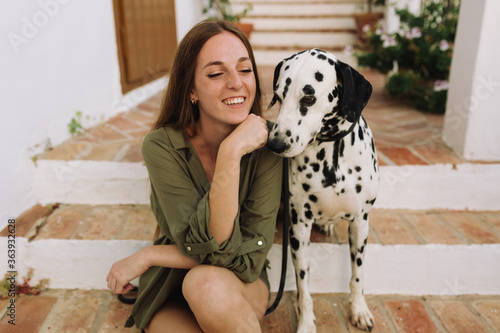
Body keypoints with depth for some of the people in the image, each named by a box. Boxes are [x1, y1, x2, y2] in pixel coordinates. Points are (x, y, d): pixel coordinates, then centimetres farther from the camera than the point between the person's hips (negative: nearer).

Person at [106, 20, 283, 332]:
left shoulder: (266, 145, -16)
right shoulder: (162, 146, -18)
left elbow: (251, 255, -20)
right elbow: (202, 246, -26)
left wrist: (148, 256, -19)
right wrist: (230, 152, -34)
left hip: (242, 285, 1)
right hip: (172, 294, 0)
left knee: (207, 282, -32)